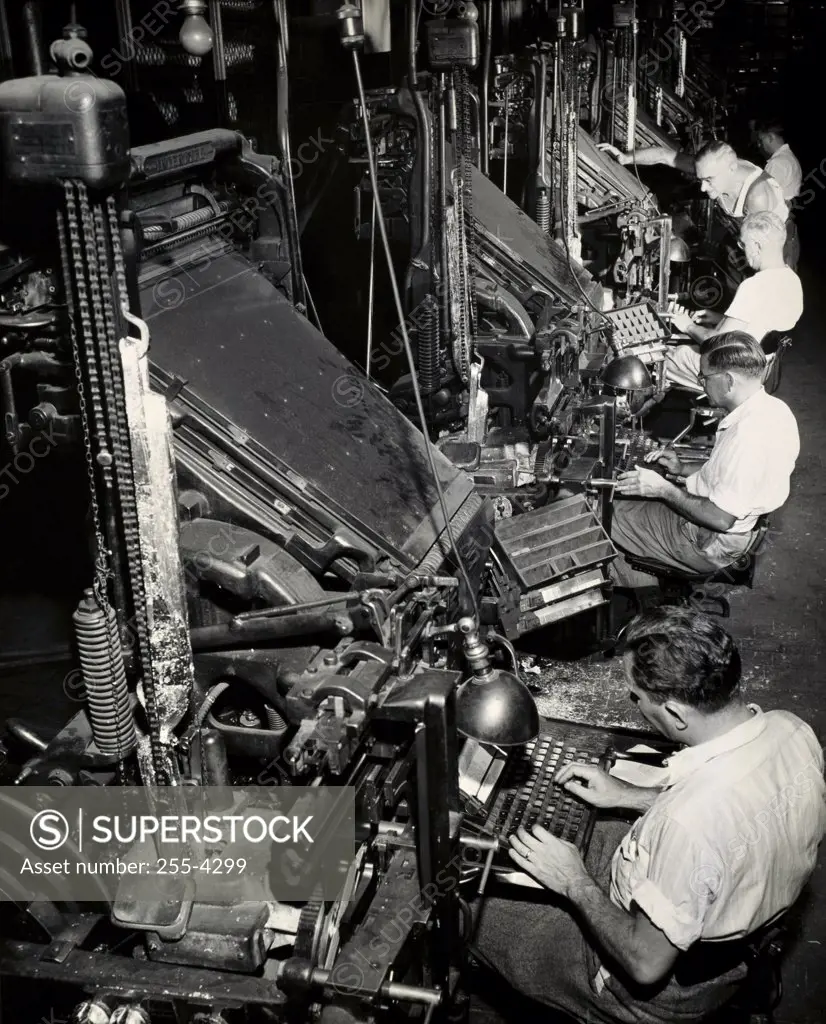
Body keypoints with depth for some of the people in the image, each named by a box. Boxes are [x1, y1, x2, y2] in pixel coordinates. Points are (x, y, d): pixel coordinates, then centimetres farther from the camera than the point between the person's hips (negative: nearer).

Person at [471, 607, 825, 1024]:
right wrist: (629, 795, 4)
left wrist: (575, 884, -16)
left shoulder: (689, 821, -42)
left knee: (477, 911, 9)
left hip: (667, 985, -7)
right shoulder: (792, 729, -18)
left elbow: (647, 965, -29)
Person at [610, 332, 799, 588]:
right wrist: (683, 471, 8)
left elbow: (721, 518, -29)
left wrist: (664, 489, -19)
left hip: (709, 544, -10)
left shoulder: (747, 436, -33)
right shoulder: (773, 408, -2)